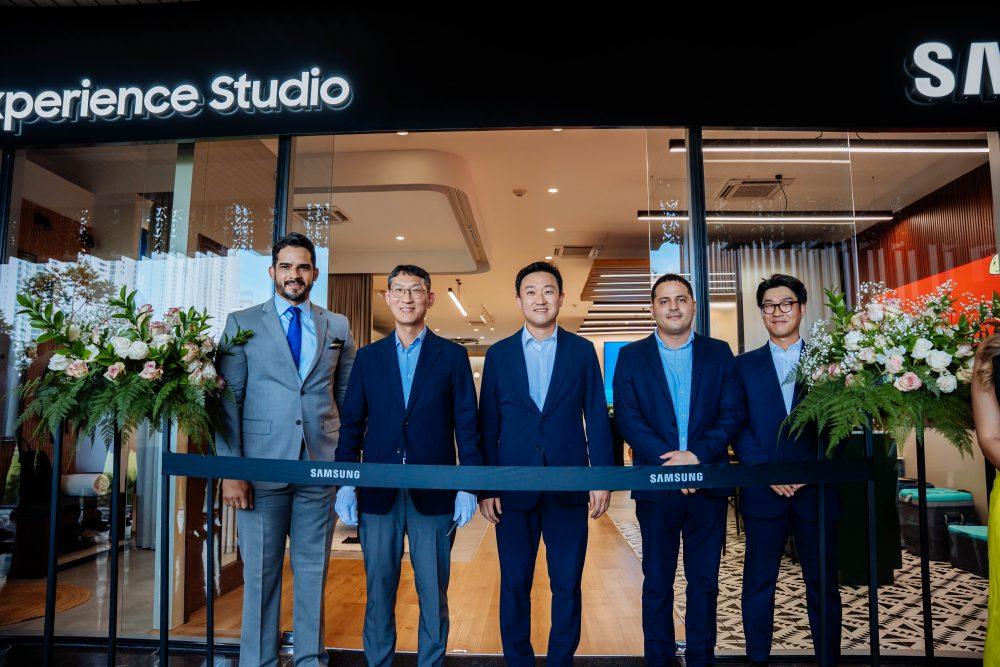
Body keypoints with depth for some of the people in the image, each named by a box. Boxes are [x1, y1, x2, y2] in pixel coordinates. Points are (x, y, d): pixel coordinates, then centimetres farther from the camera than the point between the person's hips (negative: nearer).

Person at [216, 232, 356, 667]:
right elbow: (229, 401, -1)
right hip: (262, 467, -1)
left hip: (321, 467, 2)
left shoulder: (337, 327, 10)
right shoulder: (241, 323, 5)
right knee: (260, 573, 7)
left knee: (313, 570, 10)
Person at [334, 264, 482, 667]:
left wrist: (468, 486, -5)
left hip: (433, 493, -1)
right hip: (378, 493, 2)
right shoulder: (368, 357, 9)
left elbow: (467, 425, 2)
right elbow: (351, 424, 8)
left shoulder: (452, 356, 4)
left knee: (433, 593, 7)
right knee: (378, 591, 10)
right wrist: (345, 484, 1)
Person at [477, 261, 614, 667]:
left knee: (567, 585, 9)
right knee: (514, 586, 10)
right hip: (513, 487, 0)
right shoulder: (498, 354, 5)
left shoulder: (582, 351, 5)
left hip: (568, 485, 0)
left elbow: (597, 418, 4)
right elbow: (487, 425, 5)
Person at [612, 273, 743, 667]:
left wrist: (697, 455, -16)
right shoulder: (631, 356, 4)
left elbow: (733, 414, -1)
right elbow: (627, 418, -5)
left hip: (708, 483, 1)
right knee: (657, 583, 9)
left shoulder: (719, 353, 7)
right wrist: (668, 461, -16)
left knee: (704, 582, 11)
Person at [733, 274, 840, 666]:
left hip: (817, 490, 0)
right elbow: (737, 427, 0)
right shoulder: (744, 366, 8)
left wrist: (811, 470, -12)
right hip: (763, 493, 0)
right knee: (758, 584, 7)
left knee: (823, 585, 10)